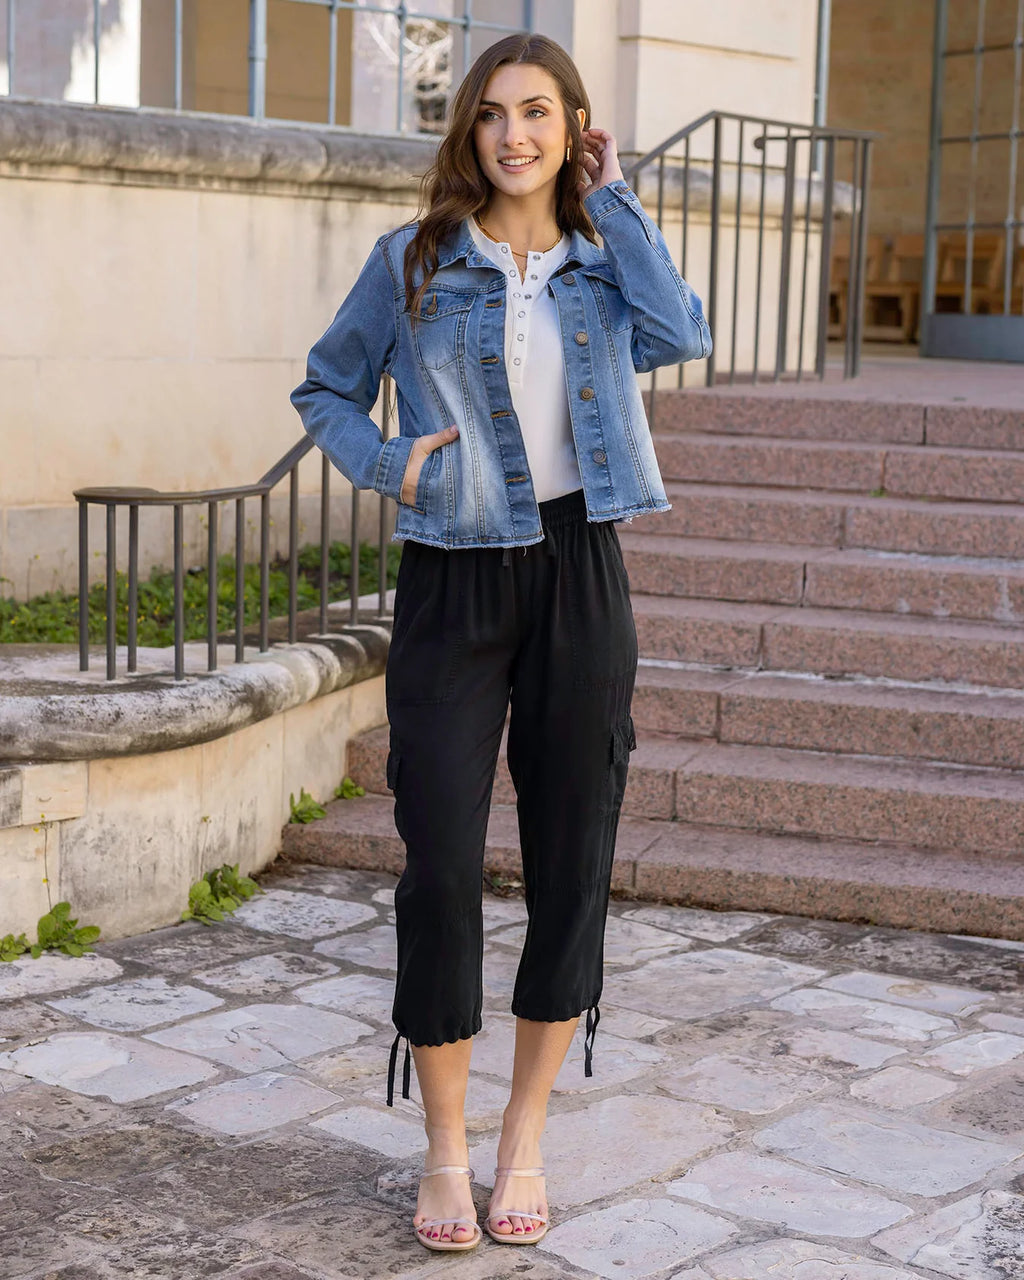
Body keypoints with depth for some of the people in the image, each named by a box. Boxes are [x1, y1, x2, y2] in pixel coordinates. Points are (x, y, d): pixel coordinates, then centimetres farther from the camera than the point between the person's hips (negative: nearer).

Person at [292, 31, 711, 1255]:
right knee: (441, 867, -3)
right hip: (453, 585, -2)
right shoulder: (413, 261, 3)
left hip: (579, 575, 2)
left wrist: (613, 202, -4)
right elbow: (325, 388, 12)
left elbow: (679, 337, -13)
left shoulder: (605, 260, 8)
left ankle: (525, 1140, 22)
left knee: (571, 863, 5)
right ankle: (445, 1151, 15)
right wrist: (385, 463, -6)